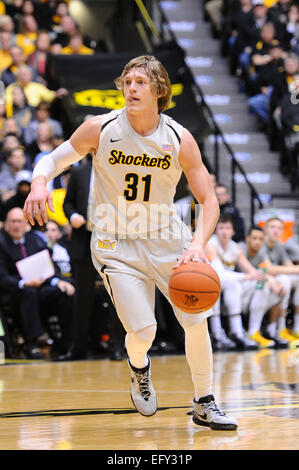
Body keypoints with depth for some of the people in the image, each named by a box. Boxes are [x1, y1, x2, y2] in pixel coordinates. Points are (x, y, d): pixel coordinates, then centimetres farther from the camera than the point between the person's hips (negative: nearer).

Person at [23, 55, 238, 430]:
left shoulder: (179, 140, -10)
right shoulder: (100, 130, -12)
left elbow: (209, 201, -7)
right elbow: (54, 159, 0)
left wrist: (198, 244, -25)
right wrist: (39, 183, -25)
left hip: (166, 241, 2)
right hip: (116, 244, -2)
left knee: (197, 321, -2)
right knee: (143, 331, -13)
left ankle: (204, 406, 18)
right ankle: (138, 367, 26)